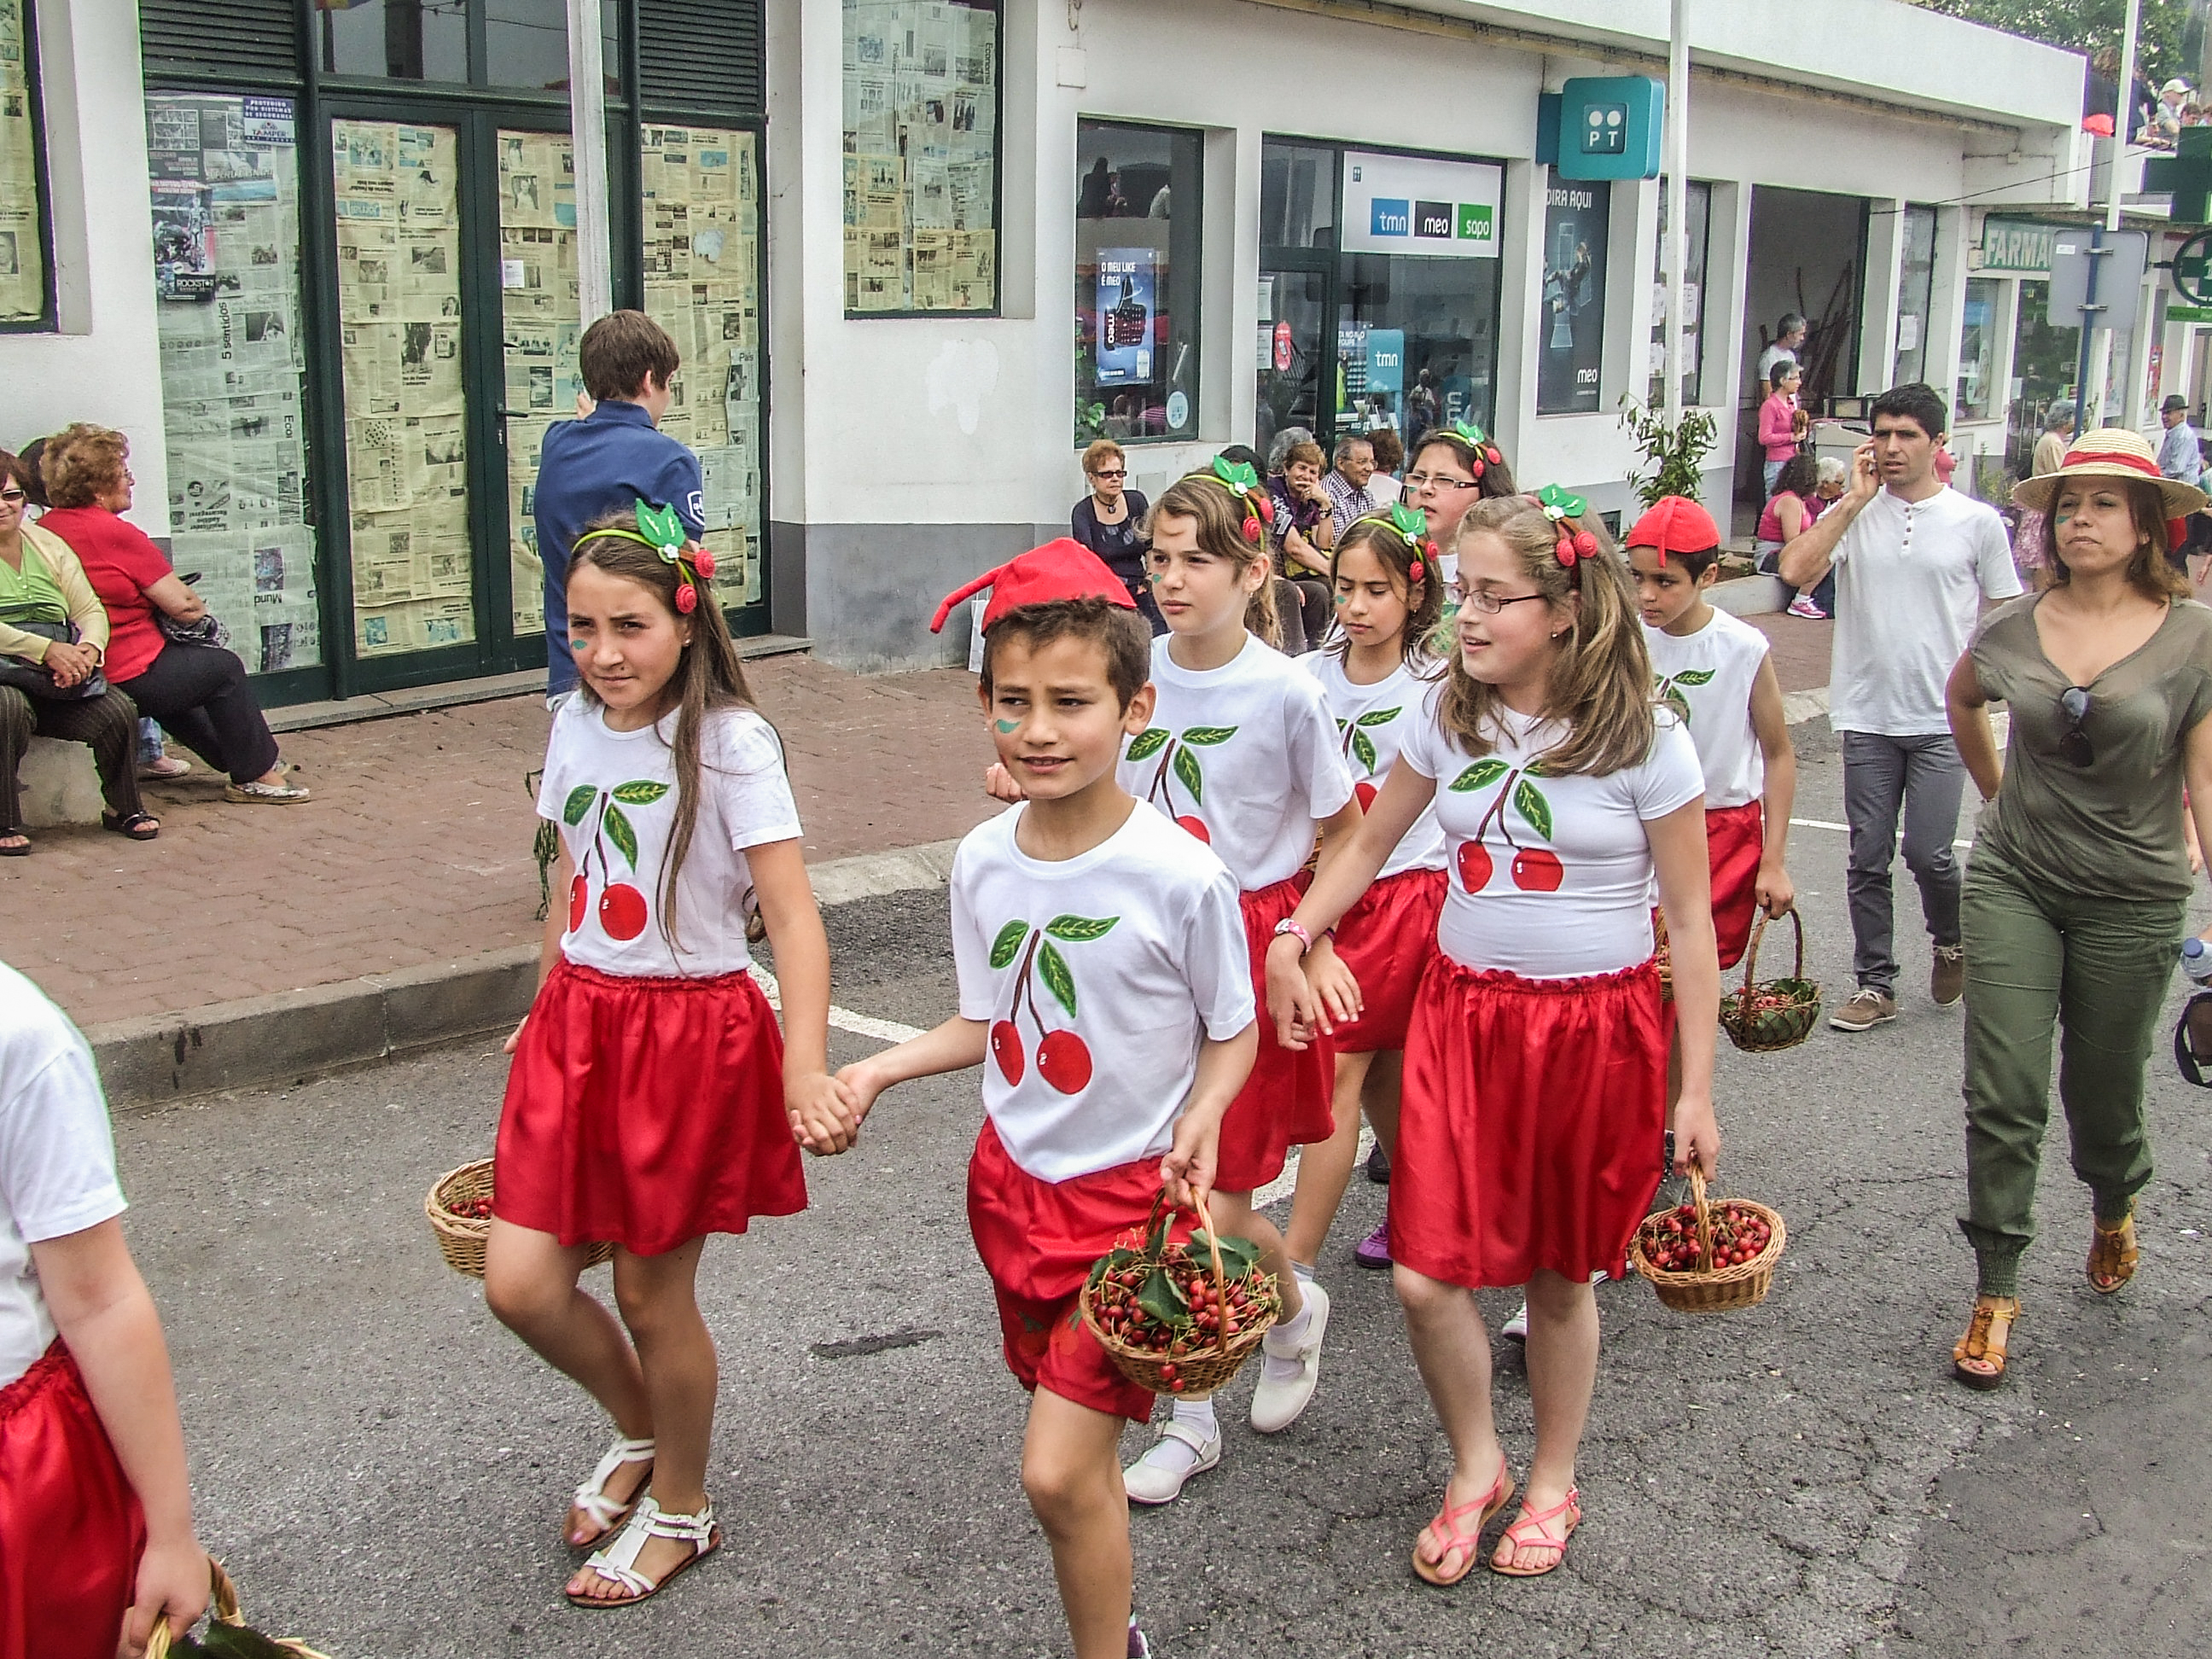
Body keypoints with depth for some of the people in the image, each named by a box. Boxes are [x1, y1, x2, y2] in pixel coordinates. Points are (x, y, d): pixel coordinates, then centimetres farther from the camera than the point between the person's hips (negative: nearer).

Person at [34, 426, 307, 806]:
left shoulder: (44, 530, 7)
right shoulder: (115, 533, -18)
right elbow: (183, 606, -14)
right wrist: (198, 609, 8)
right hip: (128, 679, -9)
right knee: (224, 668, 9)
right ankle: (256, 776, 15)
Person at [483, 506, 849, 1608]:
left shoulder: (728, 743, -15)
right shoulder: (574, 727, 4)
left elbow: (791, 914, -22)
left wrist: (805, 1067, -34)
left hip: (692, 1032, -5)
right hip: (577, 1021, 6)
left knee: (651, 1294, 6)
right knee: (519, 1283, 0)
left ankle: (681, 1509, 33)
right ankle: (637, 1430, 33)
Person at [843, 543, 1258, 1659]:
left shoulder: (1180, 875, -20)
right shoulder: (982, 861, -5)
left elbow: (1233, 1033, -7)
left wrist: (1202, 1115, -25)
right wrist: (879, 1069, -5)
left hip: (1131, 1193, -5)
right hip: (1012, 1179, 6)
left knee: (1058, 1471, -9)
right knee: (1073, 1446, 19)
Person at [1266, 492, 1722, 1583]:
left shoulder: (1644, 739, -11)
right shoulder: (1449, 716, 0)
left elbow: (1690, 919, -6)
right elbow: (1369, 845, 14)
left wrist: (1695, 1090, -7)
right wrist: (1293, 938, 1)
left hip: (1598, 1024, -3)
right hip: (1462, 1009, 3)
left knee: (1559, 1275, 11)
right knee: (1426, 1276, -3)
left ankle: (1552, 1481, 35)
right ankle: (1476, 1470, 24)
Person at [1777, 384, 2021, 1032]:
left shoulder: (1976, 522, 1)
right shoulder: (1851, 513, 2)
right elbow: (1795, 571, -15)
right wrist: (1855, 500, -13)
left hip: (1942, 719, -1)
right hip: (1867, 717, 2)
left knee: (1927, 853, -5)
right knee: (1869, 859, 6)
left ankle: (1951, 940, 26)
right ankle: (1875, 984, 18)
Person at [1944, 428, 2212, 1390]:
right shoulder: (2011, 630, 0)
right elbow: (1961, 702, 23)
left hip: (2133, 898, -1)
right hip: (2013, 883, 1)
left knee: (2101, 1092, 14)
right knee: (2003, 1097, -3)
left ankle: (2113, 1208, 47)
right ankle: (1995, 1292, 9)